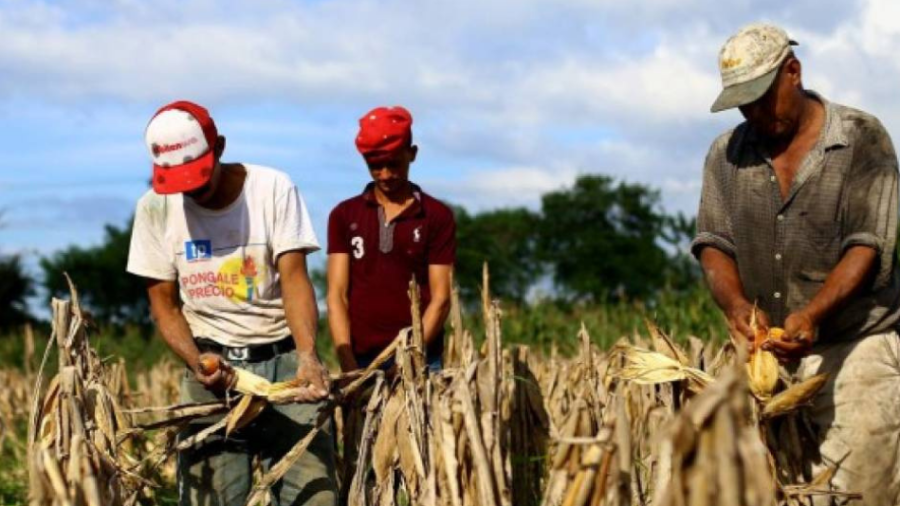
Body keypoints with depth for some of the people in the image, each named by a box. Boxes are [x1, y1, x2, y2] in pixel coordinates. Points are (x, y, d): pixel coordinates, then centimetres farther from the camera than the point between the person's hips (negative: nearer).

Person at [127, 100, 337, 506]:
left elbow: (294, 278, -13)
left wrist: (308, 356, -29)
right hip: (213, 363, 1)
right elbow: (164, 303, 4)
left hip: (283, 358, -1)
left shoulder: (273, 188, -6)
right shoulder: (155, 208, 0)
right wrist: (195, 360, -15)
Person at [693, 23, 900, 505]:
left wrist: (812, 313, -25)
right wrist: (735, 303, -15)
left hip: (858, 347, -3)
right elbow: (712, 243, 7)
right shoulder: (726, 154, 11)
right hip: (771, 355, 4)